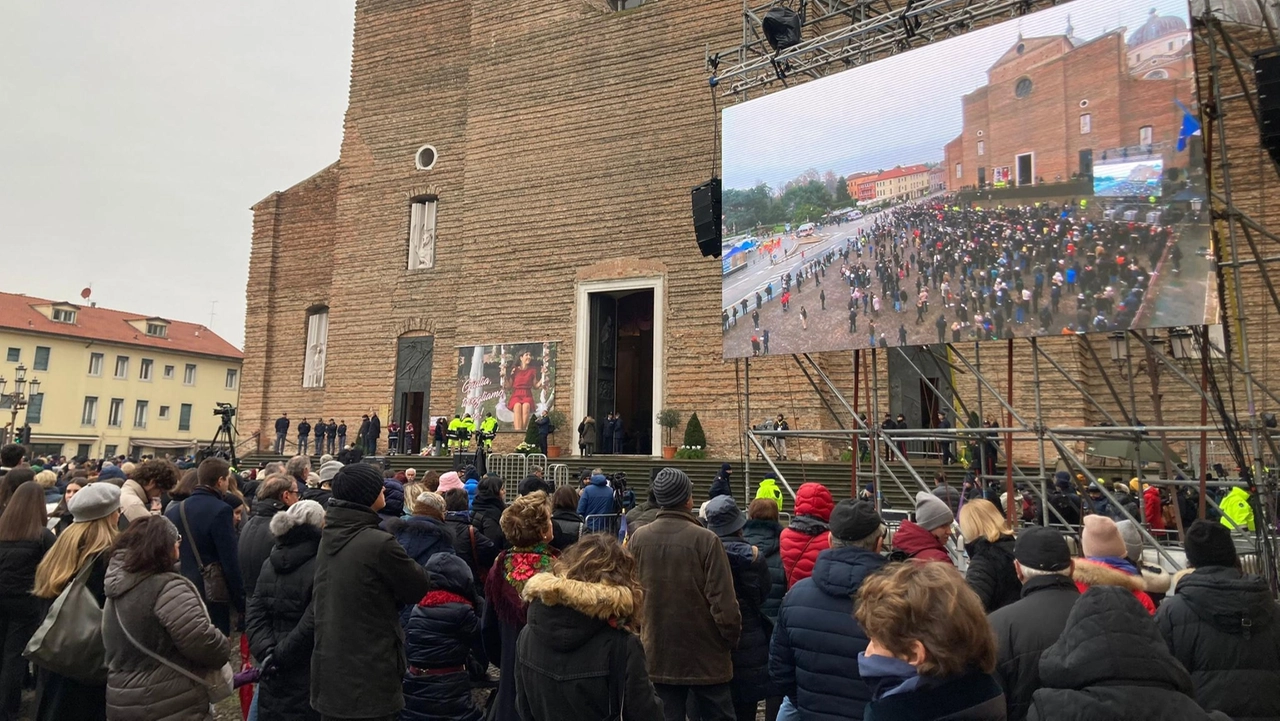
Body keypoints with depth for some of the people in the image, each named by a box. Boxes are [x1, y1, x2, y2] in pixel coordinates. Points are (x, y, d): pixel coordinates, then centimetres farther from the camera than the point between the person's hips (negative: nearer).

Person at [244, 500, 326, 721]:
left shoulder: (269, 563, 6)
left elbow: (255, 613, 2)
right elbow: (312, 622, -22)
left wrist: (266, 651, -6)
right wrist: (281, 655, -10)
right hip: (306, 672, -6)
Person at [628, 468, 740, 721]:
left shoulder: (638, 538, -4)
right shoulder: (705, 539, -17)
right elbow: (722, 599, -16)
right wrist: (732, 637, -1)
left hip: (657, 652, 4)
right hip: (704, 653, -3)